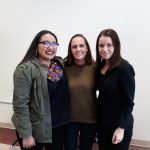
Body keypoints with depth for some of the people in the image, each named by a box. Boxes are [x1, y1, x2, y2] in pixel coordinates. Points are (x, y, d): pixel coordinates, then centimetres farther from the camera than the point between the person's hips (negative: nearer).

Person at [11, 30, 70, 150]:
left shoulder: (61, 63, 1)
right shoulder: (26, 69, -17)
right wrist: (26, 134, -17)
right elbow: (20, 104, -18)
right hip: (34, 129, -5)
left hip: (59, 125, 6)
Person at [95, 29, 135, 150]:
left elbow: (128, 102, -18)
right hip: (102, 121, 7)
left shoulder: (124, 68, -19)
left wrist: (121, 128, -19)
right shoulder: (100, 65, 2)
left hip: (119, 124, -6)